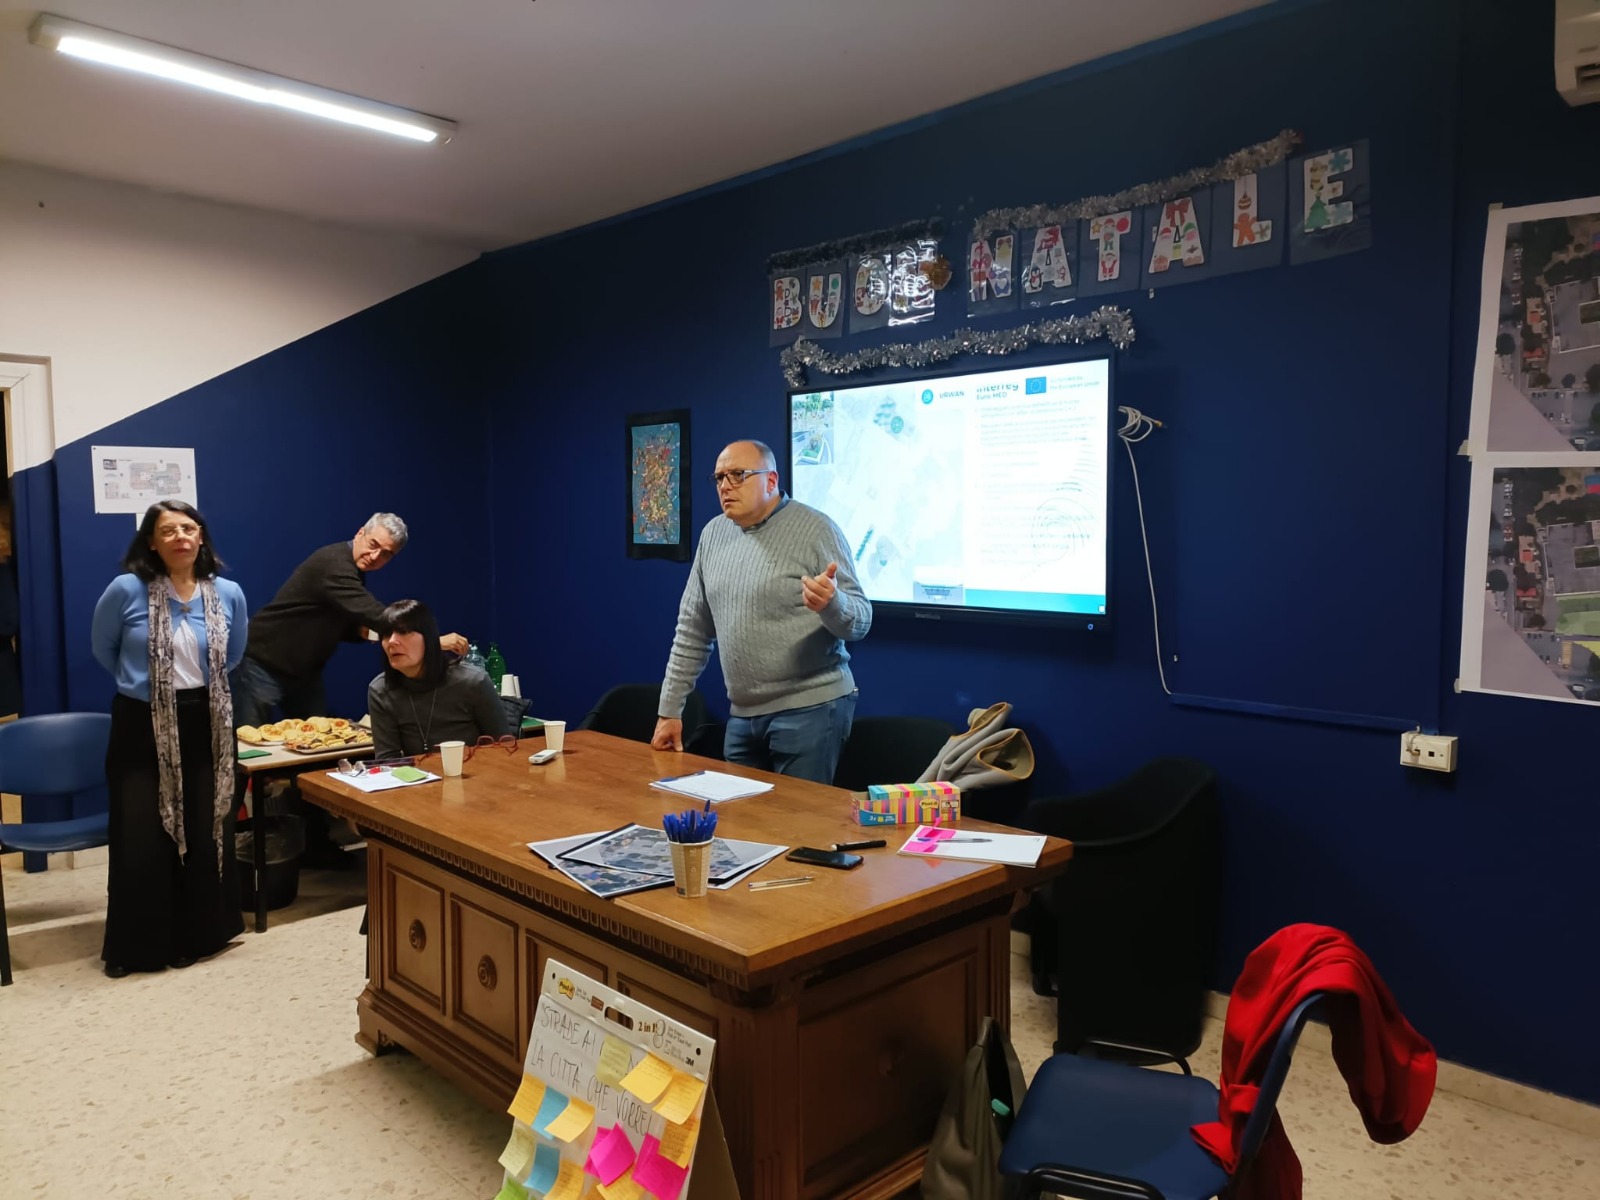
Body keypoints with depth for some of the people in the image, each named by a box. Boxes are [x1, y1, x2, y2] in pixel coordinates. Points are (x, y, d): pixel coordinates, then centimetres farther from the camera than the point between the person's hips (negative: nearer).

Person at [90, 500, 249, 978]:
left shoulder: (228, 594, -2)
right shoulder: (126, 590, -11)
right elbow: (102, 647, 7)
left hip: (205, 726, 3)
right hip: (142, 727, -2)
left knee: (207, 831, 8)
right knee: (141, 837, 1)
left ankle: (199, 934, 24)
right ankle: (134, 947, 17)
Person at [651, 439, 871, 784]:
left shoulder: (815, 530, -8)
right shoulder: (713, 534, 8)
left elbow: (860, 621, -9)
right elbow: (692, 629, 13)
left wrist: (830, 602, -31)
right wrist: (669, 709, 12)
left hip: (810, 707, -5)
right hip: (742, 714, 5)